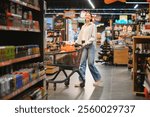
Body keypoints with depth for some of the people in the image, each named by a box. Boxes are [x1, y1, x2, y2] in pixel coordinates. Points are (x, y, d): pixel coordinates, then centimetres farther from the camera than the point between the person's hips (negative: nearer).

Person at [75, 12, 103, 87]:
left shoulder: (93, 26, 0)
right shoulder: (83, 26, 17)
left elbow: (93, 37, -8)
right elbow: (80, 36, 18)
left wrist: (86, 43, -18)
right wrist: (76, 43, 7)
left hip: (91, 46, -5)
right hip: (84, 46, 6)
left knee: (90, 63, -10)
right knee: (82, 63, -2)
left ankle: (98, 80, 3)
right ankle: (81, 81, 0)